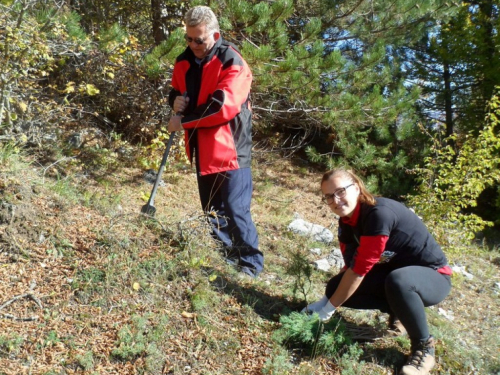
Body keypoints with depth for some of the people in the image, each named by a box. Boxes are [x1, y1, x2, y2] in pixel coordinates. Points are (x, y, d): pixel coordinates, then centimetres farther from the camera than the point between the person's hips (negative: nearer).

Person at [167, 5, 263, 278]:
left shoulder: (232, 63, -16)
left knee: (235, 211, -6)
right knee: (211, 210, 18)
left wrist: (183, 120, -21)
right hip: (202, 150, 8)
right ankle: (224, 253, 36)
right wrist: (176, 101, -3)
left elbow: (222, 106, -27)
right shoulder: (183, 62, 7)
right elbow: (176, 92, 22)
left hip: (229, 149, -7)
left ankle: (251, 263, 12)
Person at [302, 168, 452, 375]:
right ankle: (397, 309, 11)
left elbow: (360, 269, -30)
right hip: (393, 270, 8)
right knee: (337, 287, -9)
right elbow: (351, 266, 0)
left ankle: (424, 348, -15)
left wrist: (328, 308, -23)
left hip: (432, 275, -7)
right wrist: (326, 299, -9)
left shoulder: (379, 214, -31)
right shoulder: (346, 221, -4)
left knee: (397, 281, -41)